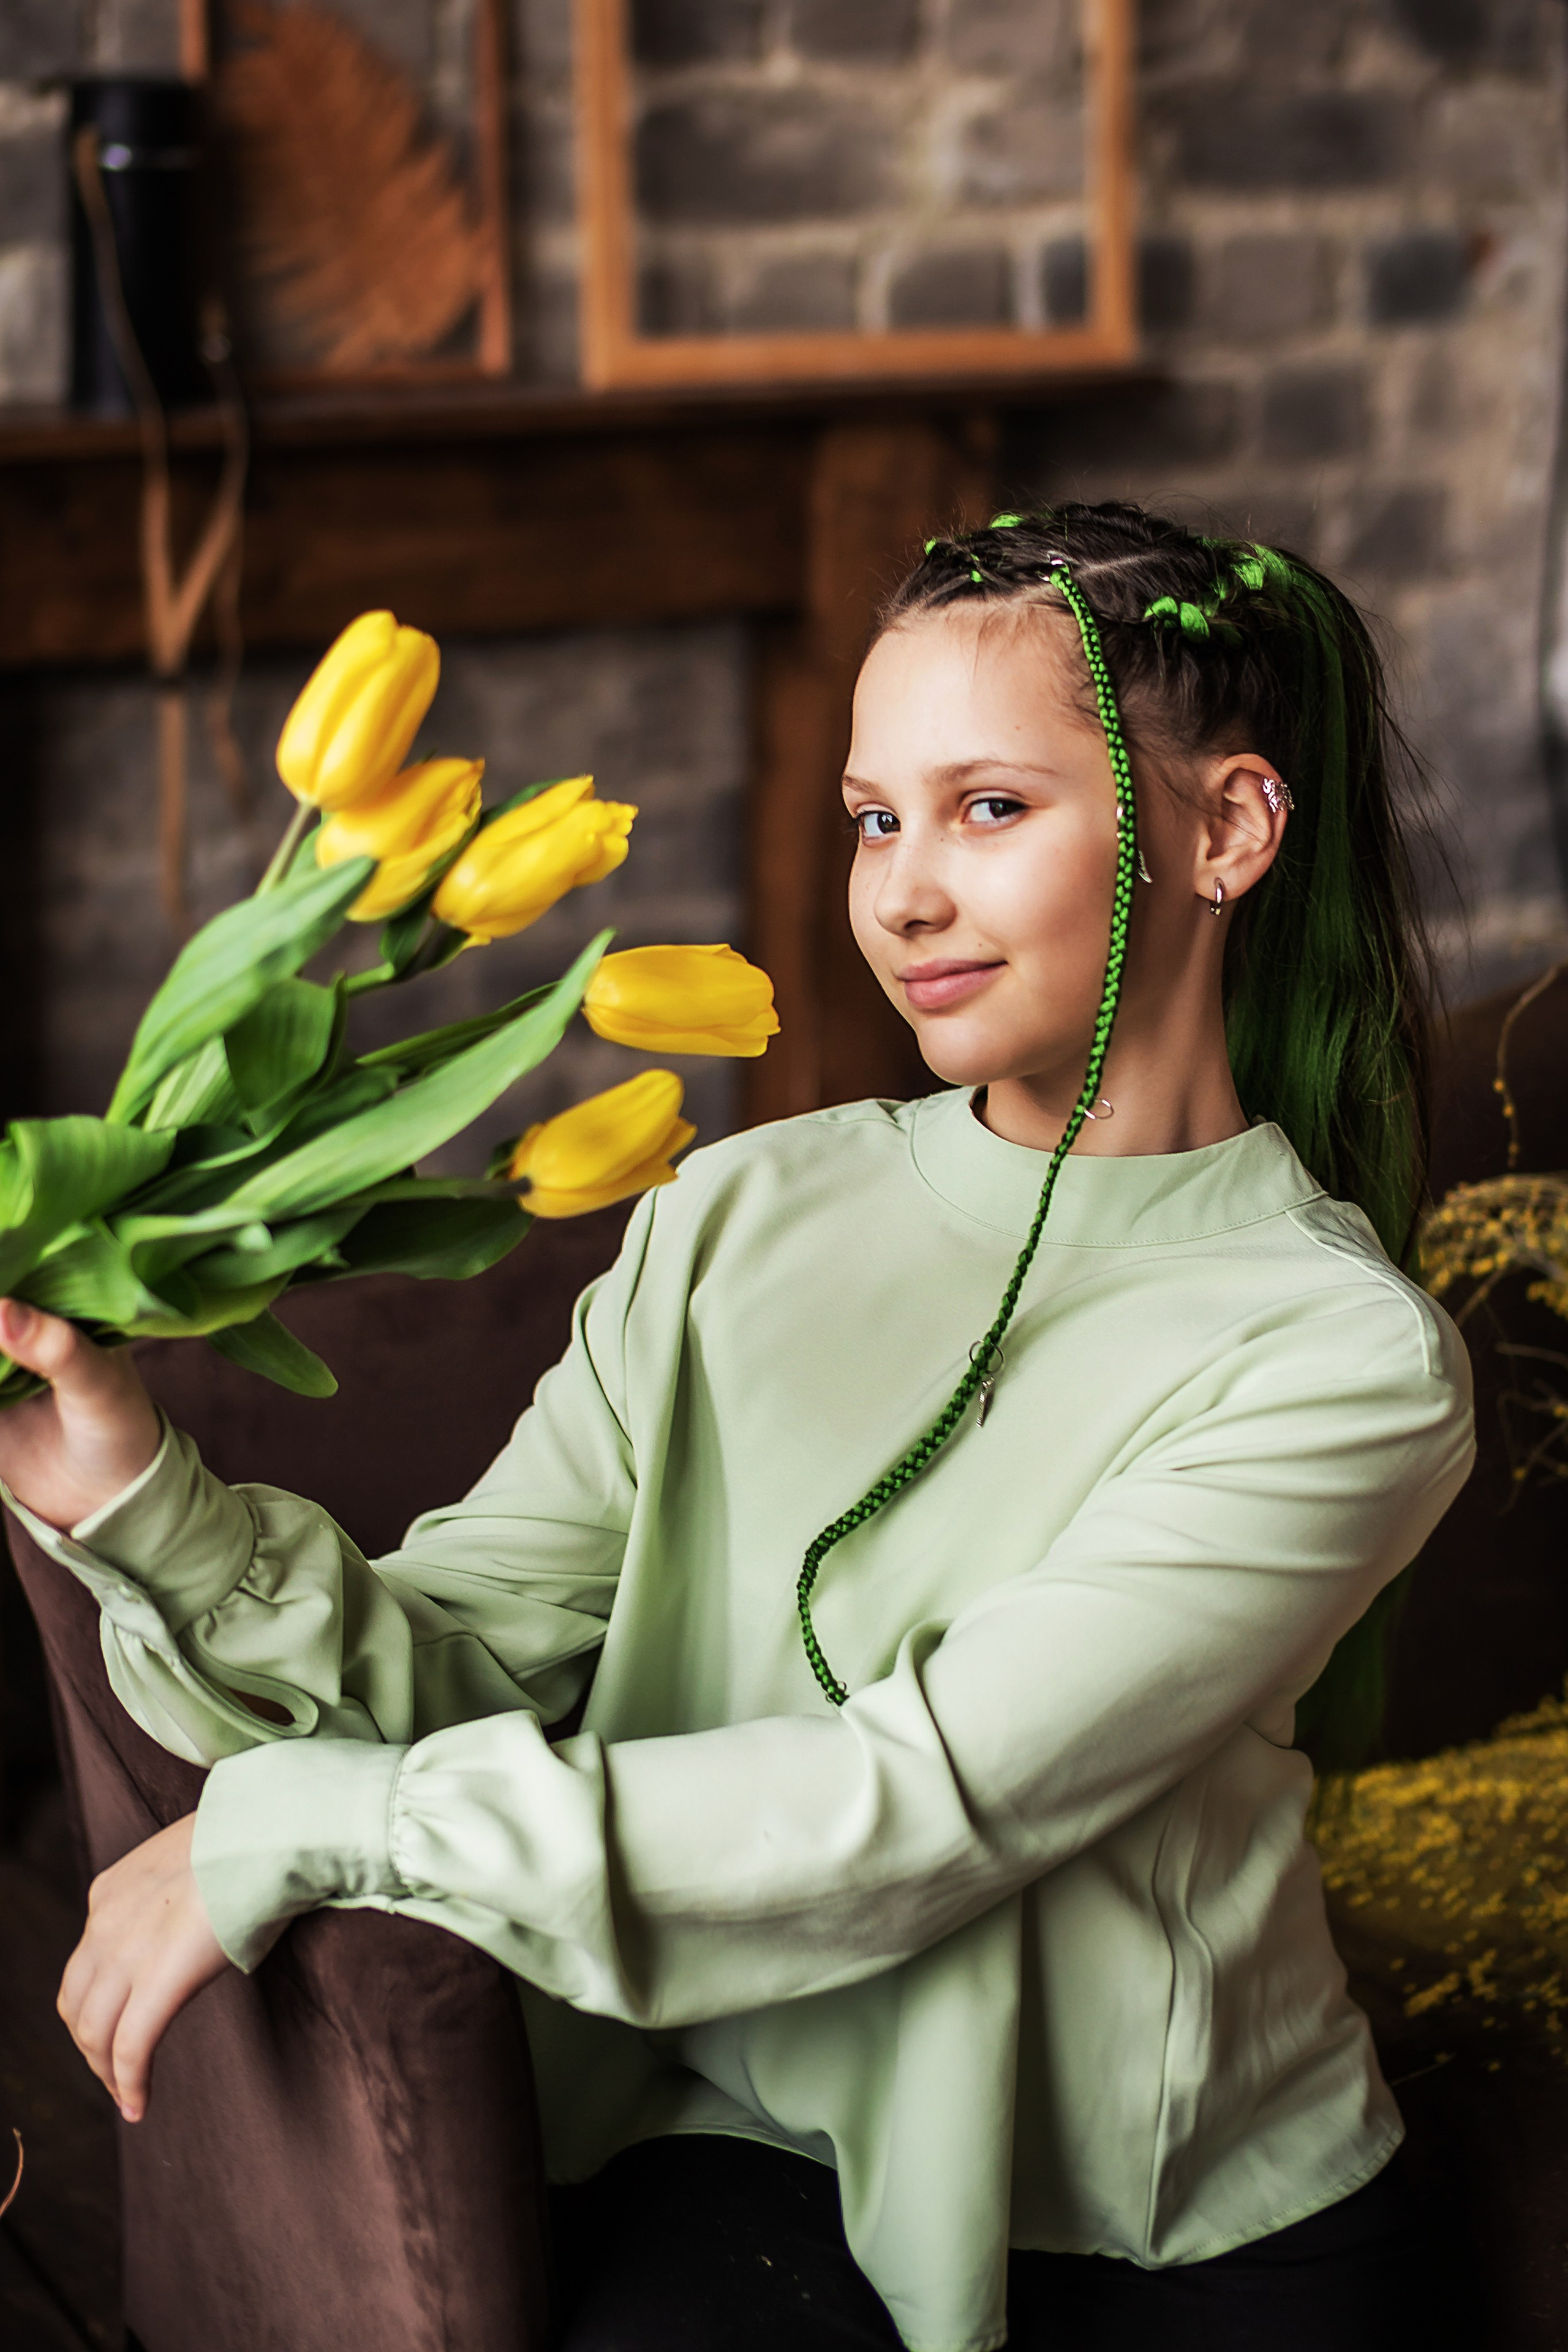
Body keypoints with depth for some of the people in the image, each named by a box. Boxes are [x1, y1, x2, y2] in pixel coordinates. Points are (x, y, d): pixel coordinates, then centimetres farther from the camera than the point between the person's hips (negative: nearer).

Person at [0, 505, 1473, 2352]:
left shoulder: (1345, 1360, -12)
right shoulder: (738, 1225, 2)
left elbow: (929, 1798, -20)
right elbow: (465, 1655, -4)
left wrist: (300, 1826, -20)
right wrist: (149, 1509, -23)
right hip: (754, 2150, 1)